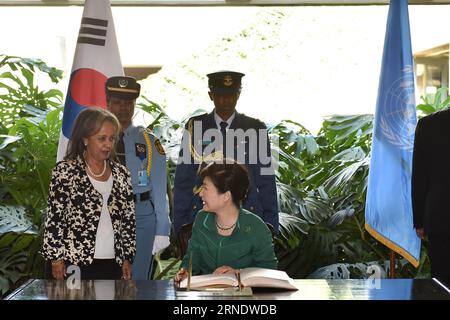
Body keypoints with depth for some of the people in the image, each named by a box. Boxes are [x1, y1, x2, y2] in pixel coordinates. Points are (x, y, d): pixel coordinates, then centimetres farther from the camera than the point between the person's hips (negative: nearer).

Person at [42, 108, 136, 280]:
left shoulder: (121, 174, 10)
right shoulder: (65, 171, -3)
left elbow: (129, 219, 12)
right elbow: (54, 218, -4)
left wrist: (127, 258, 10)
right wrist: (57, 259, -7)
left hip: (113, 263, 4)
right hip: (77, 263, -4)